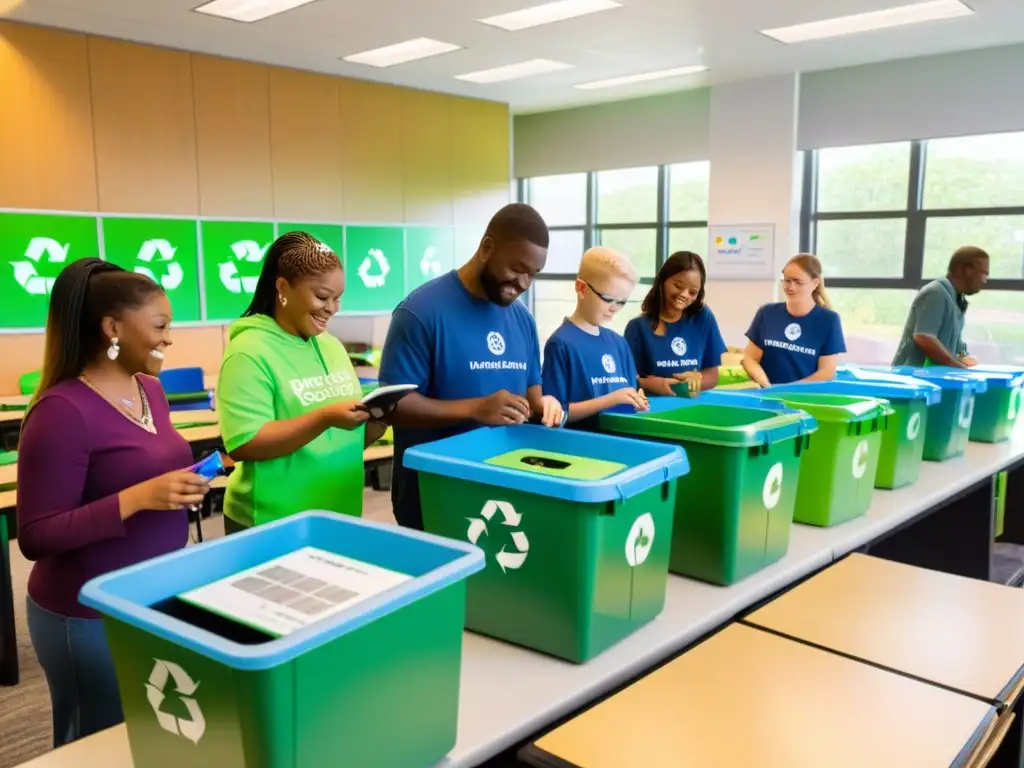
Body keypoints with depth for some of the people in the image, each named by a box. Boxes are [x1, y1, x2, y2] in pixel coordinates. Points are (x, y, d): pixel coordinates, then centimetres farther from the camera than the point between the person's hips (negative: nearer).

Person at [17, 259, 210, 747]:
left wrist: (192, 478, -3)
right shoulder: (62, 411, -20)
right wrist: (138, 497, -29)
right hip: (92, 618, -7)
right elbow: (36, 537, -19)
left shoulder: (151, 389, 3)